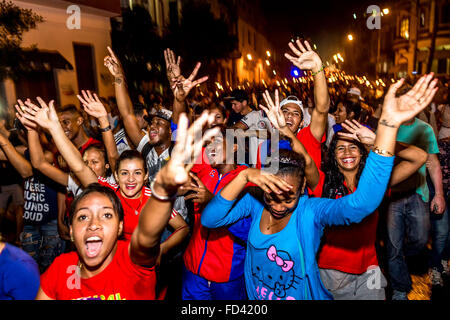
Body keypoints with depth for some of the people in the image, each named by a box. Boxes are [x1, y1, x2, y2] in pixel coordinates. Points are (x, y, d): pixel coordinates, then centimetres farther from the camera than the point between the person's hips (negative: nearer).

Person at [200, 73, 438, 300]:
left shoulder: (311, 211, -24)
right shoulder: (255, 201, -18)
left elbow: (362, 203, -42)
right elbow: (209, 219, -28)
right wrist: (244, 176, -41)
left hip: (305, 295, -2)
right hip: (256, 295, 2)